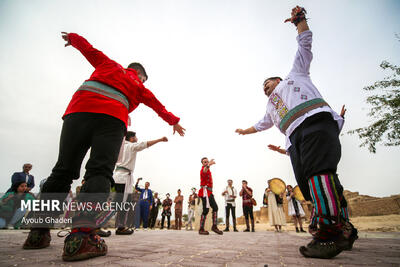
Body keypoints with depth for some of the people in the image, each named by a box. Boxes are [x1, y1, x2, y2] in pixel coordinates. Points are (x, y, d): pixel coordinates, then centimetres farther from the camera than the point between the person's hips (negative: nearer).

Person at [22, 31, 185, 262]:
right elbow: (158, 105, 33)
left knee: (64, 169, 5)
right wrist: (174, 122, 45)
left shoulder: (108, 64, 32)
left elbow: (88, 48, 40)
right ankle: (81, 235, -29)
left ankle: (39, 232, 7)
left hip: (78, 111, 4)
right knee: (100, 172, -13)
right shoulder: (138, 85, 27)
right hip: (112, 118, -3)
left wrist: (72, 38, 63)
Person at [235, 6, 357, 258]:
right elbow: (262, 125, 52)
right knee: (309, 183, -11)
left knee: (318, 170, -27)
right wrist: (246, 130, 63)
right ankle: (344, 229, -6)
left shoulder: (295, 74, 30)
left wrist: (300, 18, 29)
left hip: (316, 120, -5)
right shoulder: (271, 107, 40)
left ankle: (329, 230, -33)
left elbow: (305, 42, 29)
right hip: (295, 136, 6)